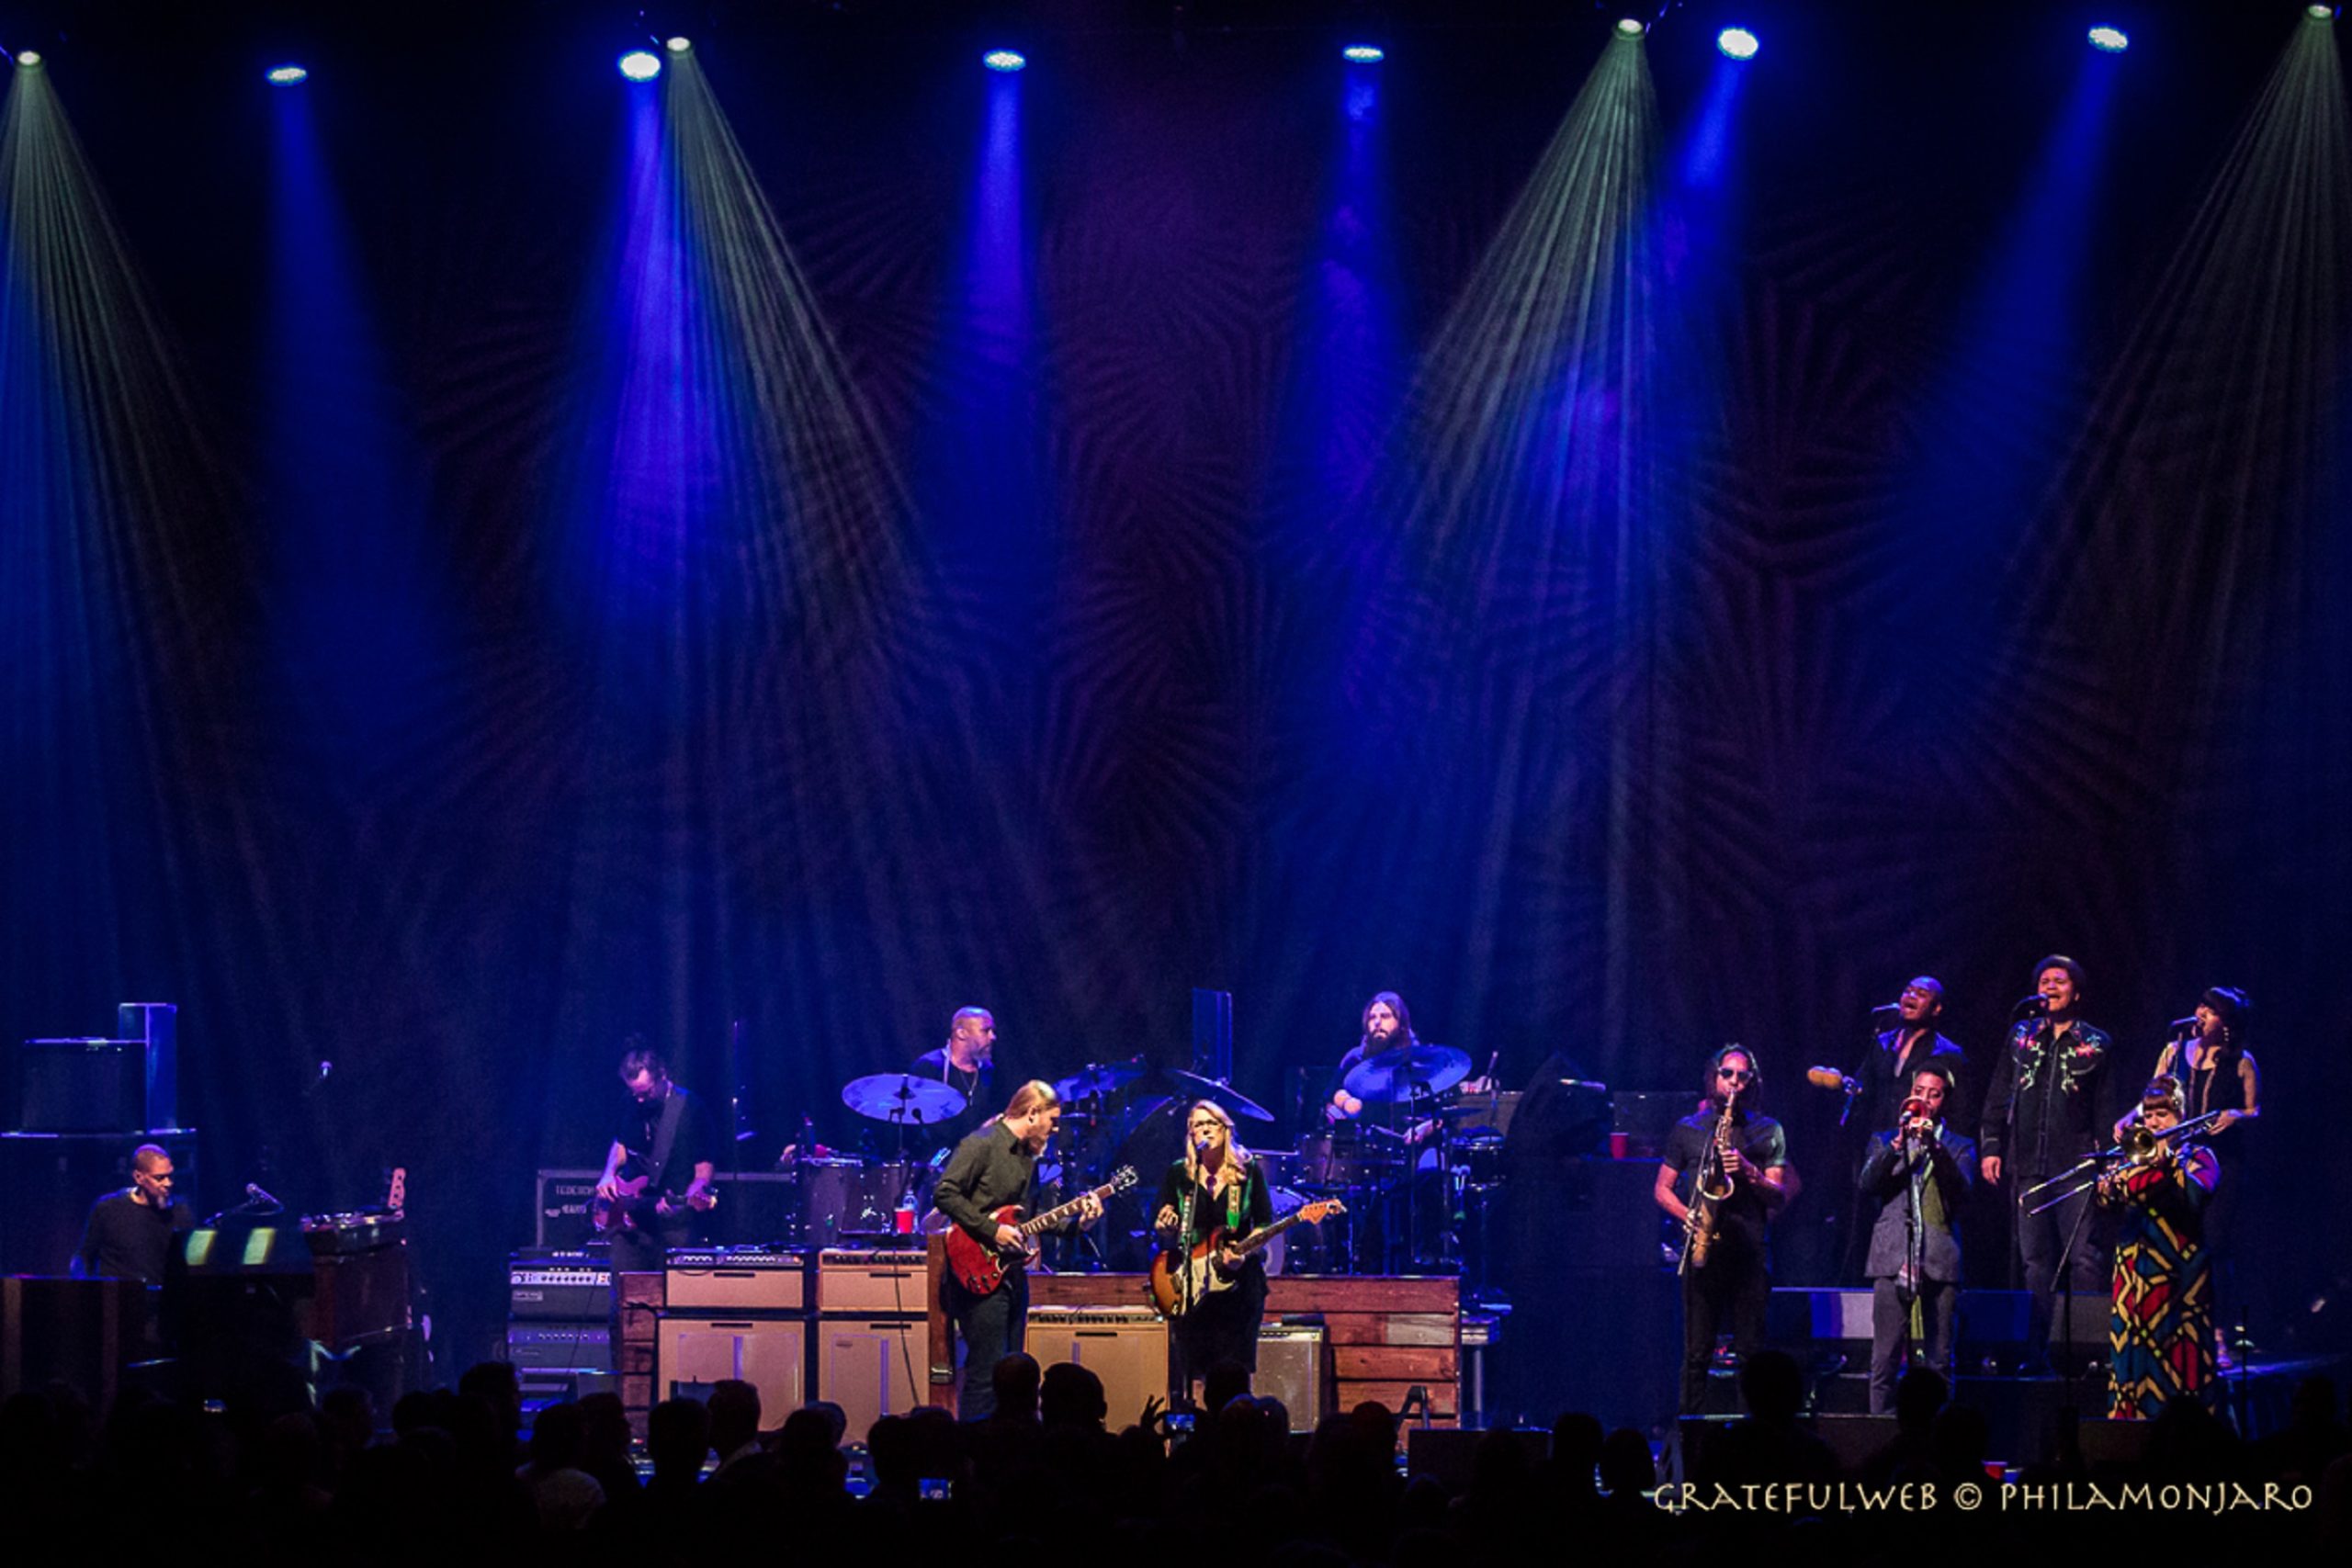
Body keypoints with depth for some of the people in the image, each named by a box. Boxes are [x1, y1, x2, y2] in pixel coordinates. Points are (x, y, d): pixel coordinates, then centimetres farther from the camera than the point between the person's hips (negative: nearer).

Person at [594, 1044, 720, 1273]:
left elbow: (704, 1171, -11)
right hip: (630, 1220, 6)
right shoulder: (633, 1107, 7)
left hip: (675, 1227, -6)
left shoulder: (690, 1110, -10)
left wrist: (682, 1201, -27)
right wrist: (609, 1175, 5)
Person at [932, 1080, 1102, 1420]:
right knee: (987, 1371, -12)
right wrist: (992, 1230, -19)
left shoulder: (1028, 1156, 17)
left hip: (1012, 1274, 9)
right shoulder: (982, 1145, -10)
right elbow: (945, 1194, -17)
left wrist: (1078, 1220, 8)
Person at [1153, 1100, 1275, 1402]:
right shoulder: (1178, 1174, 7)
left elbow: (1264, 1224, 5)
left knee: (1233, 1372, -2)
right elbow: (1164, 1233, 8)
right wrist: (1166, 1228, -15)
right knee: (1185, 1367, -6)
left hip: (1238, 1281, 0)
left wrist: (1243, 1253, -13)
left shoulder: (1249, 1172, 5)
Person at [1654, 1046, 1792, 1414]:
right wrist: (1685, 1215, -5)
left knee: (1751, 1351, -3)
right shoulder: (1688, 1129, 14)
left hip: (1749, 1254, 0)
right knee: (1697, 1352, -3)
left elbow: (1780, 1195, 5)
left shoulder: (1768, 1132, 11)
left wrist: (1749, 1172, -13)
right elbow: (1662, 1188, 14)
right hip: (1704, 1254, 0)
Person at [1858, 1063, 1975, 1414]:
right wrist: (1897, 1146, -11)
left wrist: (1934, 1147, -14)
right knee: (1885, 1358, -6)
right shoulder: (1885, 1141, 19)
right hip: (1893, 1260, 0)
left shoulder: (1958, 1147, 16)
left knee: (1939, 1359, -4)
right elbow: (1868, 1185, 1)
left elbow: (1961, 1193, -3)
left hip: (1939, 1263, 0)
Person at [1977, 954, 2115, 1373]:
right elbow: (1997, 1097, 16)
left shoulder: (2096, 1044, 8)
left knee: (2084, 1258, -9)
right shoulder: (2020, 1036, 15)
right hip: (2028, 1166, 3)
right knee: (2036, 1260, 3)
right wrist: (1991, 1146, 6)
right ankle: (2037, 1352, 4)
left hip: (2078, 1165, -3)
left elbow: (2107, 1108, 6)